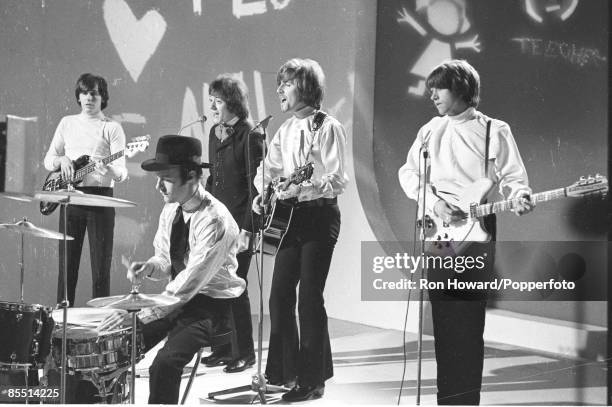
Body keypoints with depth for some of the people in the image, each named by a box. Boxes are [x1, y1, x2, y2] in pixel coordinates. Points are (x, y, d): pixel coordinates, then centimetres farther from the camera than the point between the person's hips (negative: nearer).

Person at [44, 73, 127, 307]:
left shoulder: (112, 128, -1)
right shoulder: (67, 123, 12)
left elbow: (121, 174, -8)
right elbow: (48, 161, 15)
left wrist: (109, 169, -31)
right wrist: (61, 160, -7)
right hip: (70, 199, 4)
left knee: (100, 269, -3)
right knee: (66, 267, 7)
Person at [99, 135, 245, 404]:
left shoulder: (215, 220, -23)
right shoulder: (171, 210, 2)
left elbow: (189, 284, -27)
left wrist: (139, 315, -30)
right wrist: (148, 267, -10)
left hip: (211, 303, -7)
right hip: (176, 296, 7)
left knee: (164, 364, -29)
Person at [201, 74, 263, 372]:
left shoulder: (250, 136, -10)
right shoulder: (215, 133, 13)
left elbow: (255, 186, -12)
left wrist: (246, 230, -16)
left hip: (238, 223, -7)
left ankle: (245, 353, 7)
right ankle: (223, 348, 17)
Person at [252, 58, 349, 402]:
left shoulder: (328, 128, -10)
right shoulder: (286, 130, 12)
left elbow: (337, 181, -15)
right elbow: (270, 168, 16)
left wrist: (301, 188, -27)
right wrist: (264, 191, -4)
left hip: (320, 215, -7)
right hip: (291, 216, 7)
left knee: (310, 297, -5)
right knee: (280, 295, 7)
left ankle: (313, 380, 3)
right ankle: (284, 371, 20)